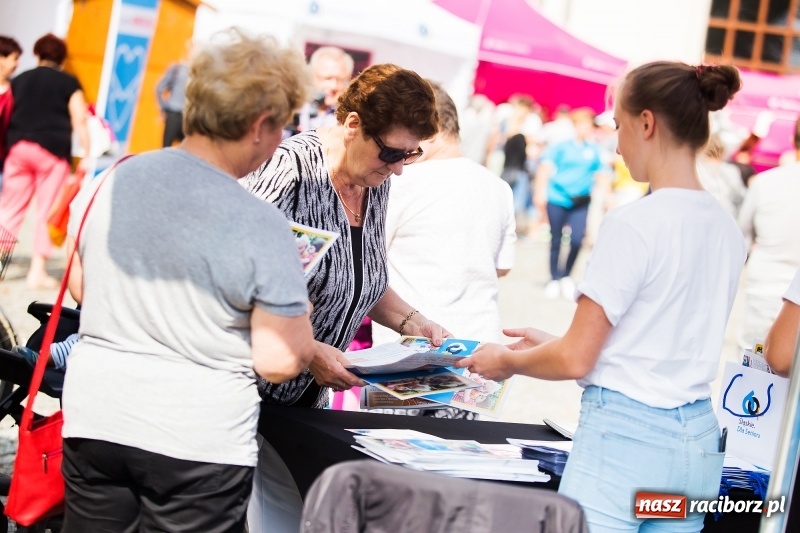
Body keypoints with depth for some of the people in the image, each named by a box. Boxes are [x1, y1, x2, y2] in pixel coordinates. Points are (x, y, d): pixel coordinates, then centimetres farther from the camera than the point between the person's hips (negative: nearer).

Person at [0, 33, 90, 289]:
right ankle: (37, 271, 2)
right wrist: (87, 154, -3)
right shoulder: (69, 83, 6)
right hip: (53, 150, -3)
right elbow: (79, 121, -3)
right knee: (47, 212, 3)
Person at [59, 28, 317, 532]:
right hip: (198, 443, -4)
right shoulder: (262, 226, -17)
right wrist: (299, 309, 6)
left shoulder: (110, 181, -2)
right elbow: (279, 361, -13)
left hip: (93, 421, 4)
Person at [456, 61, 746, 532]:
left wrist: (508, 360, 7)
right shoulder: (727, 227, 6)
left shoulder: (635, 223, -15)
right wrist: (552, 343, 20)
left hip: (624, 433, -7)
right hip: (699, 441, 8)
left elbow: (576, 360, -12)